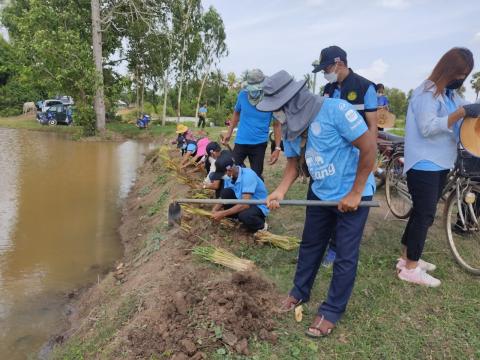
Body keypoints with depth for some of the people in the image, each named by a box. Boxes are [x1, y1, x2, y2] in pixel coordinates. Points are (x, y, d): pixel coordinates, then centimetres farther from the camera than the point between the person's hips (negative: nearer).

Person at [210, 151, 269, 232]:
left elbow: (245, 204, -34)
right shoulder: (230, 176, -9)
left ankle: (261, 226, -4)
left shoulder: (248, 175, -30)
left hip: (259, 206, -6)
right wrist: (215, 210, -19)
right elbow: (224, 196, 1)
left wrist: (223, 213, -30)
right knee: (225, 192, -17)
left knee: (244, 216, -37)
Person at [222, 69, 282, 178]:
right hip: (241, 142, 2)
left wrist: (277, 148, -15)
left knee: (256, 175, 9)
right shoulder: (242, 95, -7)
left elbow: (277, 124, -9)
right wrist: (229, 133, 9)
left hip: (259, 144, -2)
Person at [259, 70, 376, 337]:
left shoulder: (335, 110, -26)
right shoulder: (290, 127, -4)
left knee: (345, 256, 4)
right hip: (319, 193, 7)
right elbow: (294, 163, 2)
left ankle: (332, 311, 20)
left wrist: (354, 193, -19)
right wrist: (280, 191, -17)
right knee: (309, 245, 17)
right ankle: (300, 292, 37)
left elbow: (369, 147, -22)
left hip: (352, 194, -6)